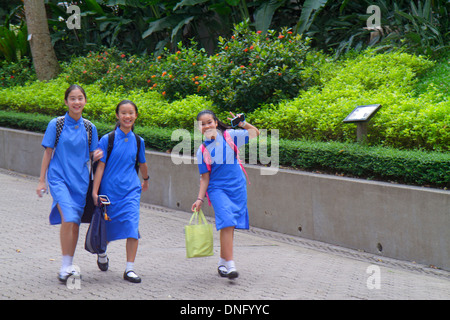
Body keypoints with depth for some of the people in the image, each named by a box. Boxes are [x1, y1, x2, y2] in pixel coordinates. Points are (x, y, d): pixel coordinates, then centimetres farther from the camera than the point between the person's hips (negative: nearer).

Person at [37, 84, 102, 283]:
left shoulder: (89, 128, 7)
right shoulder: (56, 125, -2)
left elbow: (92, 154, 16)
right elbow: (48, 153, 2)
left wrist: (97, 155, -8)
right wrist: (42, 181, 1)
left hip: (80, 179, 4)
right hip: (59, 177, -4)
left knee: (75, 222, 6)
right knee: (68, 218, -19)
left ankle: (69, 265, 20)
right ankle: (65, 266, -13)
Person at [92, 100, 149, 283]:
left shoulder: (138, 141, 5)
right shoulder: (107, 140, -5)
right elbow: (100, 166, -6)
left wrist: (145, 180, 39)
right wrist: (95, 191, -12)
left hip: (131, 190, 2)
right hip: (109, 190, -2)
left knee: (132, 226, -13)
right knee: (107, 227, 11)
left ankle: (129, 269, -8)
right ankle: (102, 254, 43)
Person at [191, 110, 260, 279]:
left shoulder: (229, 136, 2)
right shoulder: (202, 151, 1)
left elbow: (255, 133, 5)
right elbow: (205, 177, 4)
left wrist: (243, 124, -12)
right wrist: (200, 198, -2)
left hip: (237, 187, 2)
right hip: (217, 189, -2)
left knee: (229, 225, 6)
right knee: (227, 223, -18)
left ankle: (223, 260, 25)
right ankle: (230, 265, -19)